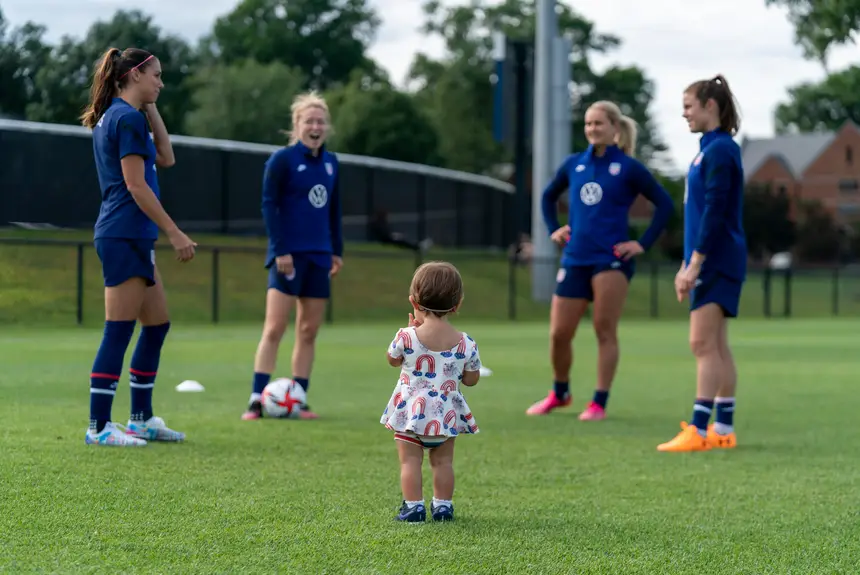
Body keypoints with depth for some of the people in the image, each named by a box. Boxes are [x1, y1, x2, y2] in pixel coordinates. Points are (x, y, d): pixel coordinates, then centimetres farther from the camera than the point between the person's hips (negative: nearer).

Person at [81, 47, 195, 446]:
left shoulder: (113, 116, 17)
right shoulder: (128, 118, -13)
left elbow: (165, 159, 21)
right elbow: (135, 184, -18)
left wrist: (151, 110, 15)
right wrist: (175, 233, -17)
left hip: (134, 238, 10)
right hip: (125, 236, -10)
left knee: (157, 324, 14)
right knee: (118, 332, -8)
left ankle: (141, 419, 19)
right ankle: (98, 427, -5)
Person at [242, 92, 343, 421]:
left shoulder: (330, 163, 11)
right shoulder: (282, 159, -6)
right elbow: (269, 205, -10)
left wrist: (337, 250, 16)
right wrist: (280, 250, -16)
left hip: (319, 257, 6)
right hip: (289, 255, -6)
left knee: (309, 331, 6)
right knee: (275, 328, -10)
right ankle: (256, 400, -9)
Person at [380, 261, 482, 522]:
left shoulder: (407, 337, -14)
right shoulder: (465, 343, -9)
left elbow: (393, 360, 7)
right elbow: (471, 379, 2)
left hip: (410, 410, -2)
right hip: (446, 413, 2)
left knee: (410, 460, 5)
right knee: (443, 461, 14)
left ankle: (413, 506, 1)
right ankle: (443, 506, 15)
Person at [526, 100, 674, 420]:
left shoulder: (628, 168, -2)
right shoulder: (574, 164, 11)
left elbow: (665, 205, -2)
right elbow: (548, 196, 28)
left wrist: (643, 244, -7)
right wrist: (553, 229, 14)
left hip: (612, 259, -4)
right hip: (575, 259, 4)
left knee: (605, 331, -7)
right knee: (559, 334, 3)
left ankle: (599, 404, 1)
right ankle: (559, 394, 26)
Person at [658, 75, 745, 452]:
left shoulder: (720, 151, -14)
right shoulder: (709, 149, 17)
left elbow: (714, 213, -20)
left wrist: (694, 264, -21)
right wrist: (687, 265, 22)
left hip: (717, 261, -10)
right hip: (710, 263, 10)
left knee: (703, 344, -12)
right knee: (716, 348, 10)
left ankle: (698, 431, -14)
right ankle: (724, 429, 13)